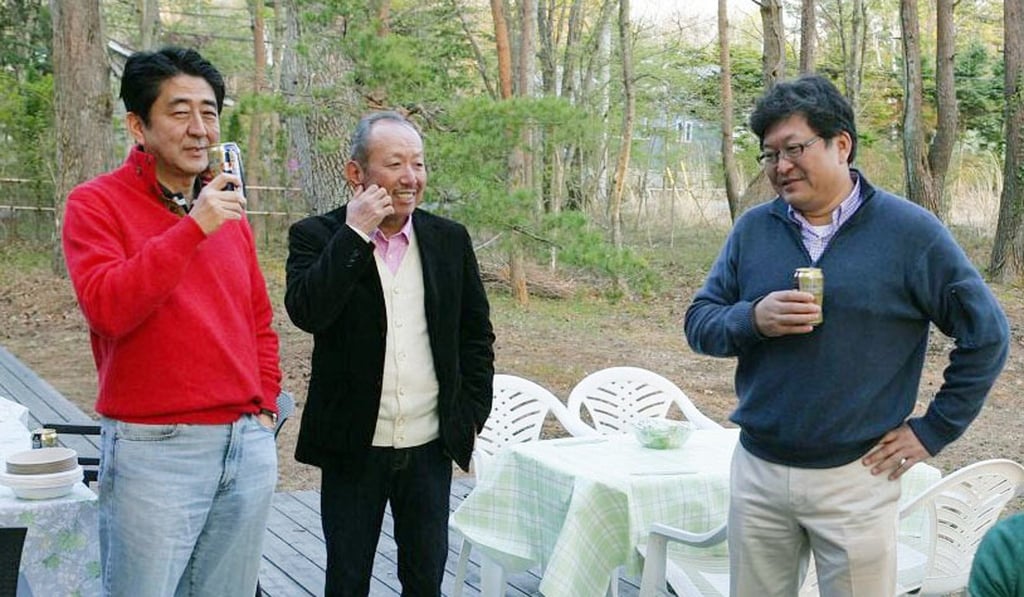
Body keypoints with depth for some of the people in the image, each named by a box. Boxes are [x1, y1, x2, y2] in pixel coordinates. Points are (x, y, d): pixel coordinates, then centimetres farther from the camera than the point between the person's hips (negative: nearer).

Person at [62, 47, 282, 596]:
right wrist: (192, 228, -21)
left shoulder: (228, 210, 12)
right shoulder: (96, 204, -5)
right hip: (155, 448, -5)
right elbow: (107, 308, -20)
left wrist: (264, 405, 12)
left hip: (248, 444, 6)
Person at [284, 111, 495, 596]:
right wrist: (355, 233, -21)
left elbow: (476, 334, 11)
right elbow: (307, 313, -24)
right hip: (353, 447, -2)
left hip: (430, 446, 2)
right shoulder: (316, 237, -6)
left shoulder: (450, 240, 3)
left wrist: (472, 414, 5)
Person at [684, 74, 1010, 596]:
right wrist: (753, 319, -16)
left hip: (855, 479, -3)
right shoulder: (753, 229, 4)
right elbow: (699, 323, 5)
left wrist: (932, 430, -4)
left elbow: (986, 333, -2)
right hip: (757, 471, 3)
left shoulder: (908, 231, -6)